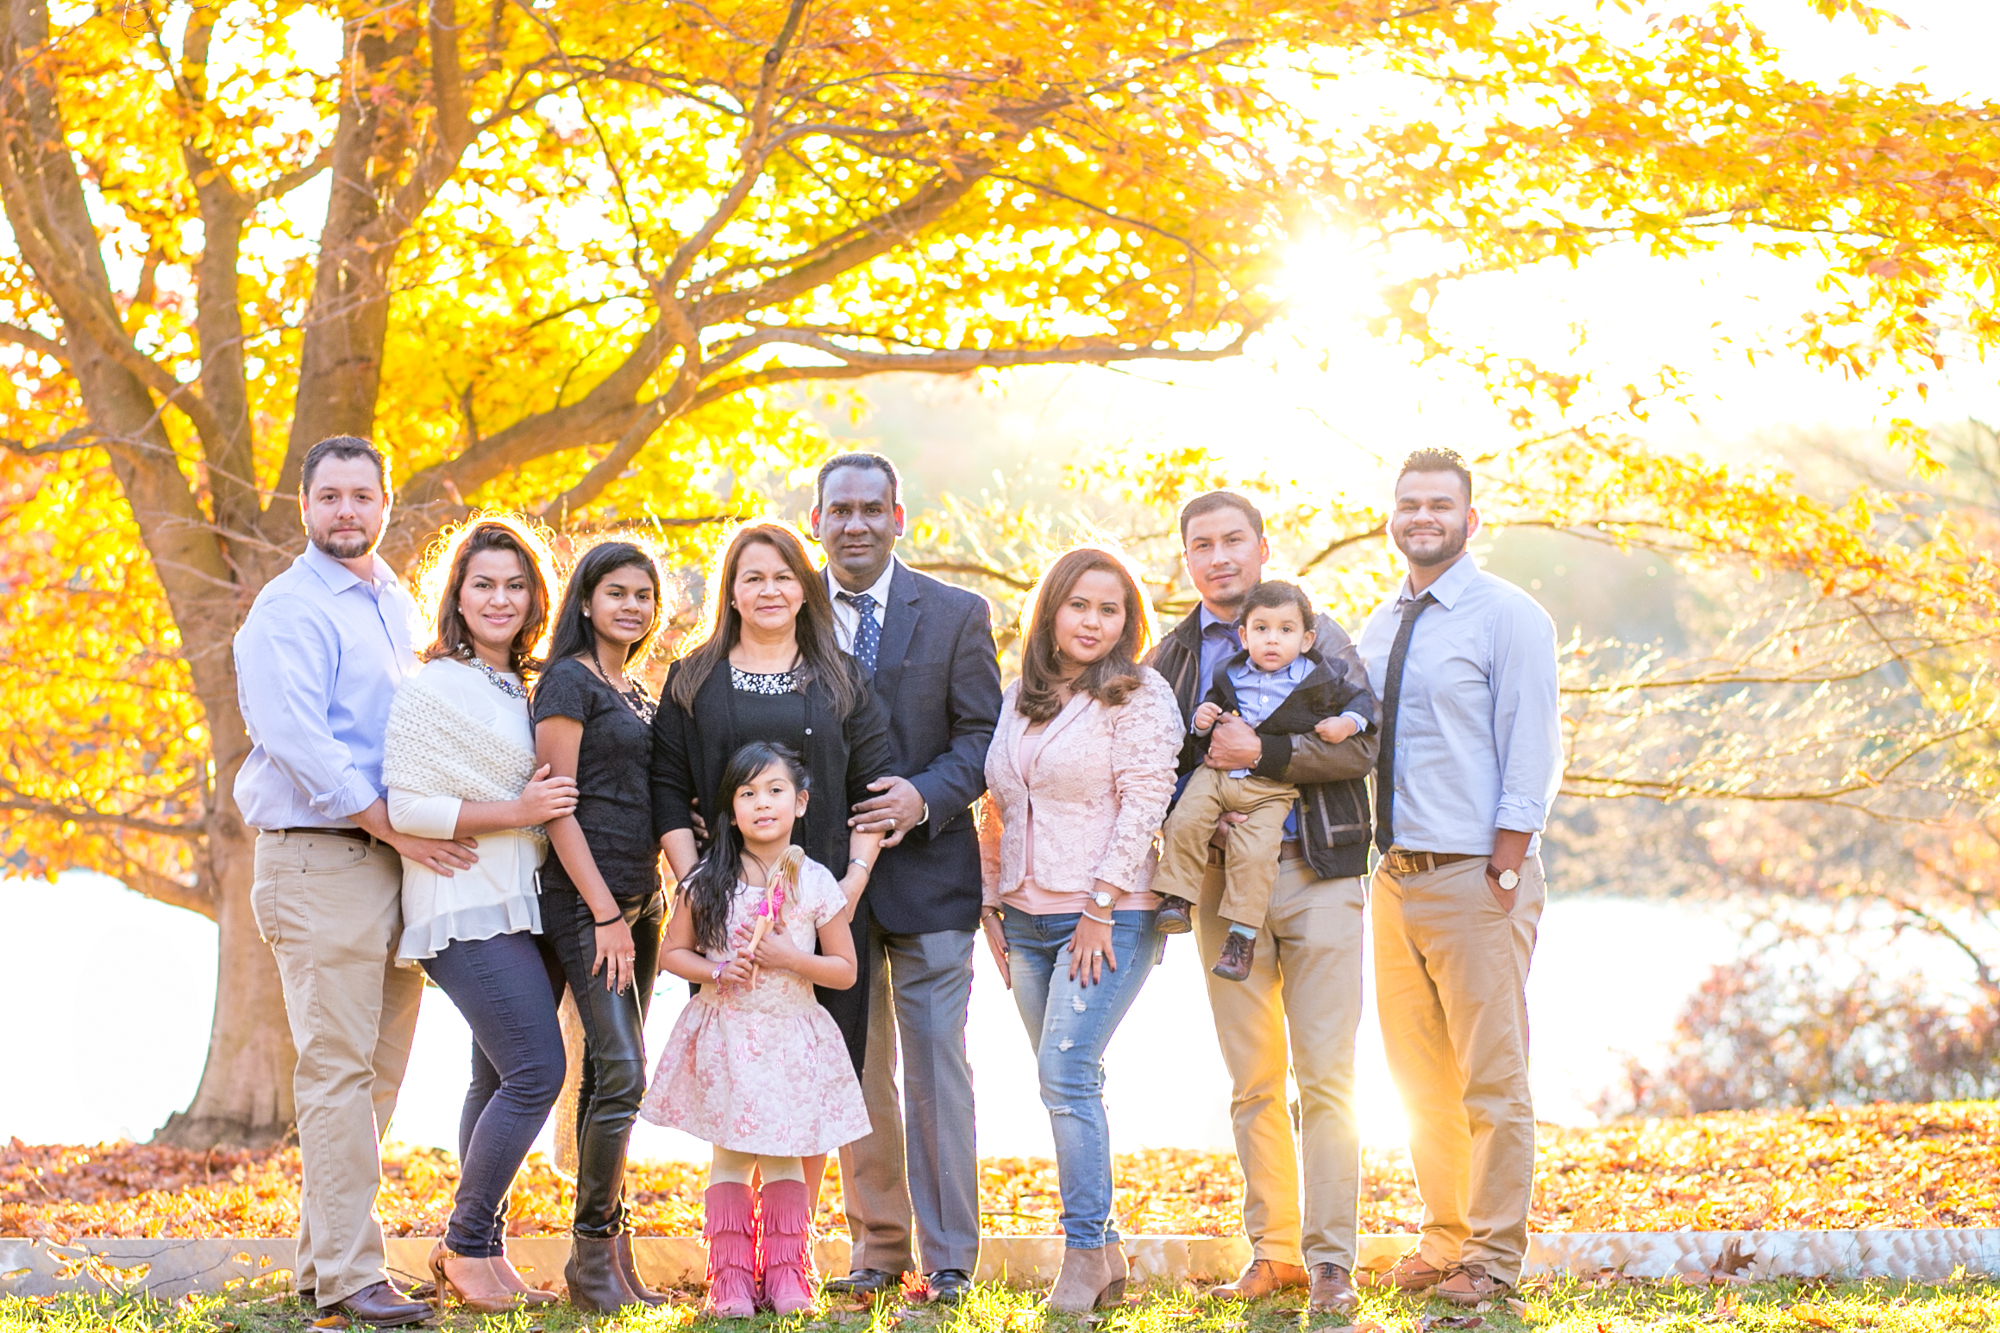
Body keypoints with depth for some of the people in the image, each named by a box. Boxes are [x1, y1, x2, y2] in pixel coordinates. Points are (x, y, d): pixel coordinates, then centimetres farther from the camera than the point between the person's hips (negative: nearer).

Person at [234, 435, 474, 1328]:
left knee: (377, 1072, 9)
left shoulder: (399, 608, 18)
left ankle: (322, 1257, 17)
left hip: (401, 859, 8)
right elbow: (294, 738, -17)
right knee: (337, 1070, -8)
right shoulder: (289, 610, -7)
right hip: (320, 861, -8)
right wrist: (390, 824, -17)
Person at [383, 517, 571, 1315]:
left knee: (501, 1080, 9)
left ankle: (474, 1252, 16)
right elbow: (404, 806, -13)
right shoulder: (434, 686, -8)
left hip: (518, 904, 8)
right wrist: (514, 813, -16)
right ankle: (468, 1245, -2)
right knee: (536, 1071, -13)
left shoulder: (524, 688, 15)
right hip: (466, 909, -8)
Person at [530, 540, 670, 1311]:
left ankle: (610, 1252, 10)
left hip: (639, 898, 8)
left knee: (608, 1075, 8)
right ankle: (592, 1252, -7)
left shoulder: (638, 693, 18)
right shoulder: (569, 682, -6)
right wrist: (605, 913, -16)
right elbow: (556, 805, -12)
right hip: (585, 899, -8)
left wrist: (651, 904, 12)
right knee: (621, 1072, -14)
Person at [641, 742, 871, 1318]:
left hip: (792, 1035, 0)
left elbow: (845, 970, 2)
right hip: (725, 1031, 0)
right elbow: (674, 953, 6)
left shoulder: (815, 883, 0)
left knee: (783, 1157, 1)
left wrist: (787, 957, -13)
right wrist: (716, 971, -12)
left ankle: (785, 1274, 9)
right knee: (730, 1156, 0)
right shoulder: (706, 882, 1)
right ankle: (730, 1277, 5)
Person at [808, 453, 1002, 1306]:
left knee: (935, 1067, -3)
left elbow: (982, 734, -2)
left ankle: (947, 1257, 3)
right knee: (856, 1072, 9)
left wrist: (923, 798, -18)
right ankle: (876, 1247, 19)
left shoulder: (956, 615, 1)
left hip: (926, 868, -2)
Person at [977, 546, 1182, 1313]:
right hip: (1029, 921, 6)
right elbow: (998, 810, 19)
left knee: (1067, 1074, -16)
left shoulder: (1138, 696, -5)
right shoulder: (1020, 700, 14)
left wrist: (1101, 907, -15)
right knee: (1065, 1083, 7)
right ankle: (1105, 1255, 14)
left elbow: (1144, 805, -11)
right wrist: (993, 905, 12)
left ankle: (1085, 1253, -9)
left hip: (1109, 918, -6)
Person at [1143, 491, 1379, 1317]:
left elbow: (1360, 746, -6)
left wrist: (1263, 753, -17)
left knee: (1324, 1079, -5)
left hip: (1317, 875, -3)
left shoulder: (1317, 634, 4)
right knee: (1252, 1083, 6)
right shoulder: (1171, 657, 13)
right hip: (1224, 879, 3)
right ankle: (1272, 1252, 13)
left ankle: (1330, 1262, -2)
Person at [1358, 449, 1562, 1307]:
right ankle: (1443, 1239, 21)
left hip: (1474, 876, -7)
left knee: (1490, 1077, -3)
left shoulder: (1509, 618, -5)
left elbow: (1532, 754, -9)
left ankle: (1493, 1257, 3)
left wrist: (1504, 872, -15)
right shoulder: (1378, 628, 15)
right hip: (1394, 873, 7)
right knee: (1419, 1076, 11)